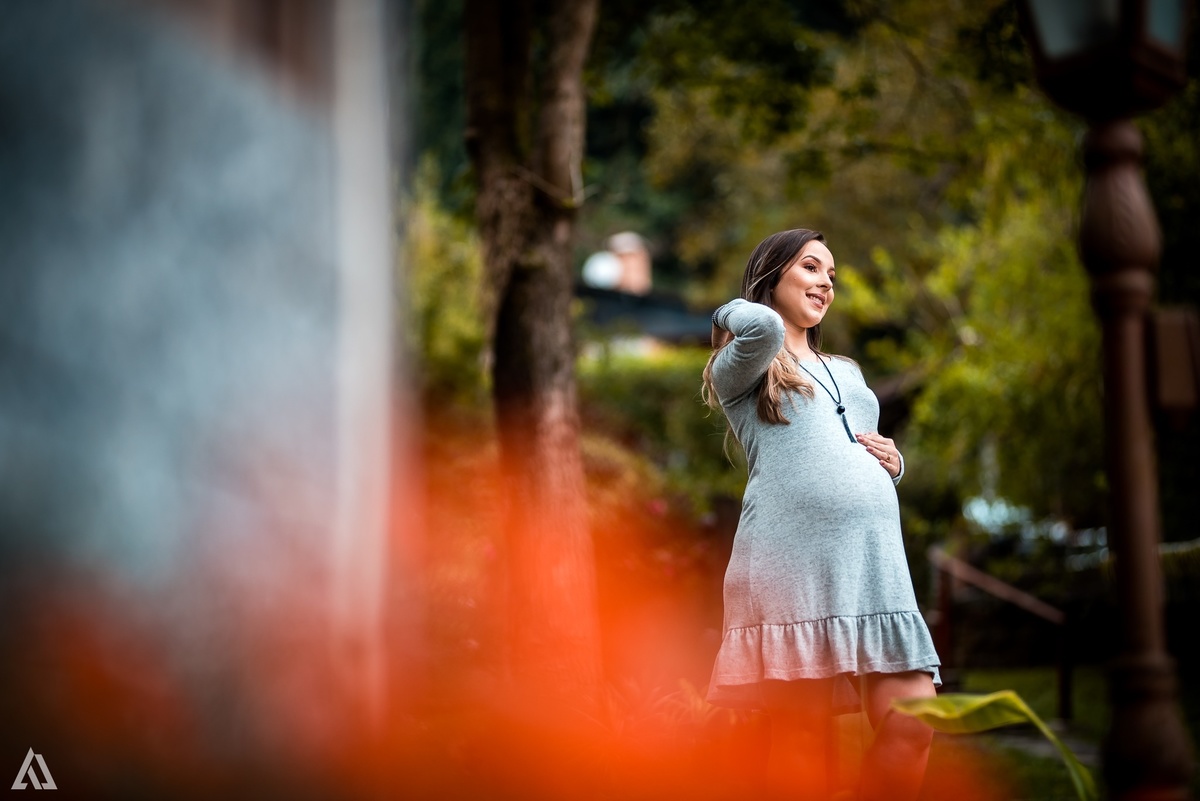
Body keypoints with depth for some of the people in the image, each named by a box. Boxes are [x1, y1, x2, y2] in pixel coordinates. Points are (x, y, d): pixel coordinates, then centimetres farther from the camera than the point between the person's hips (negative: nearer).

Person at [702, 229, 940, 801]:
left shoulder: (847, 372, 30)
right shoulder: (742, 369, 9)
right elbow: (761, 325, -14)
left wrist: (894, 462, 14)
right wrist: (730, 312, 7)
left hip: (876, 563, 6)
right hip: (791, 559, -6)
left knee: (911, 727, -9)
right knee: (803, 737, -8)